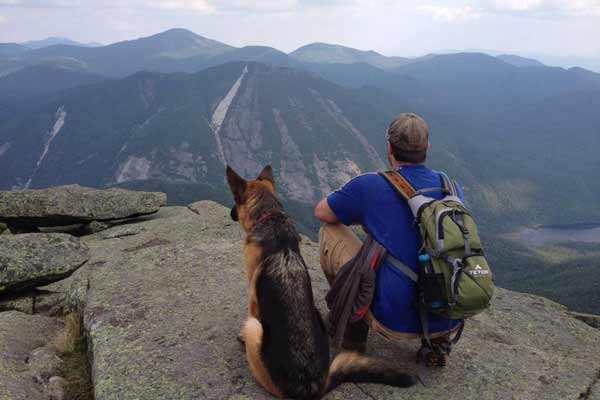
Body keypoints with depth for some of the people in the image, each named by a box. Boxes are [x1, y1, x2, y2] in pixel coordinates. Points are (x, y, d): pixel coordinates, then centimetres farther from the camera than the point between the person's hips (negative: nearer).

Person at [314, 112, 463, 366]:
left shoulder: (371, 185, -9)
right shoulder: (452, 187, 4)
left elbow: (321, 212, 9)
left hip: (397, 323, -4)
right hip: (449, 321, 5)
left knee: (329, 232, 8)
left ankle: (353, 322, 19)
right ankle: (436, 339, 19)